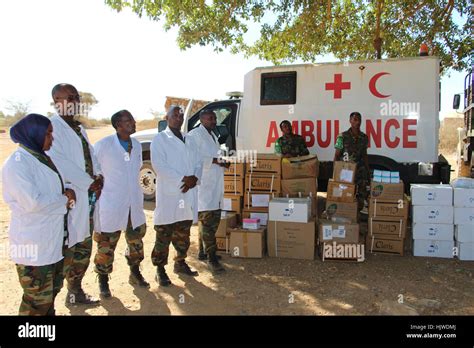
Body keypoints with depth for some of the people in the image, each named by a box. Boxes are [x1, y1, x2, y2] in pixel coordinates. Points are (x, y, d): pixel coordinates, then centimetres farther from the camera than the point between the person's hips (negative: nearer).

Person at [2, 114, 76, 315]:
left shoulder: (41, 157, 9)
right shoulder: (17, 163, -19)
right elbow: (33, 202, -26)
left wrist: (65, 193, -2)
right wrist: (64, 199, -12)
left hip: (52, 240, 9)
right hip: (33, 244, -9)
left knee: (52, 290, 22)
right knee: (38, 298, 4)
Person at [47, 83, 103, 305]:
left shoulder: (79, 128, 18)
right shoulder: (52, 126, -10)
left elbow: (90, 155, 14)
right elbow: (60, 162, -18)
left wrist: (98, 176, -5)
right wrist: (90, 183, -15)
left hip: (87, 196, 9)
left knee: (83, 249, 16)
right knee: (65, 249, -5)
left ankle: (75, 291, 31)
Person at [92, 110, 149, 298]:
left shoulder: (137, 145, 5)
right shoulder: (103, 145, -14)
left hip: (134, 203, 6)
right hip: (111, 204, -6)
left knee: (136, 240, 17)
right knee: (106, 244, 6)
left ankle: (135, 273, 37)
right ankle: (103, 280, 25)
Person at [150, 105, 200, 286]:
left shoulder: (188, 139, 17)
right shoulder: (160, 139, -2)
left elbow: (197, 163, 13)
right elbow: (159, 165, -13)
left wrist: (194, 178, -8)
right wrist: (182, 179, -18)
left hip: (188, 194, 6)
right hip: (168, 194, -6)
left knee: (183, 233, 15)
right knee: (164, 234, 0)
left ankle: (180, 262, 30)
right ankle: (160, 269, 10)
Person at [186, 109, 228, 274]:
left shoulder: (213, 136, 20)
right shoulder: (194, 135, -9)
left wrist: (223, 161, 7)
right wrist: (214, 160, -22)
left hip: (215, 186, 9)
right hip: (203, 186, -9)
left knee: (212, 220, 15)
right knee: (207, 221, -6)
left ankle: (203, 251, 28)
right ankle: (212, 258, -1)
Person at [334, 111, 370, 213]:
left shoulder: (364, 137, 6)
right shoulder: (343, 136, -7)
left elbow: (365, 155, 15)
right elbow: (337, 155, -5)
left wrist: (368, 169, 13)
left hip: (361, 171, 4)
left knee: (362, 194, 1)